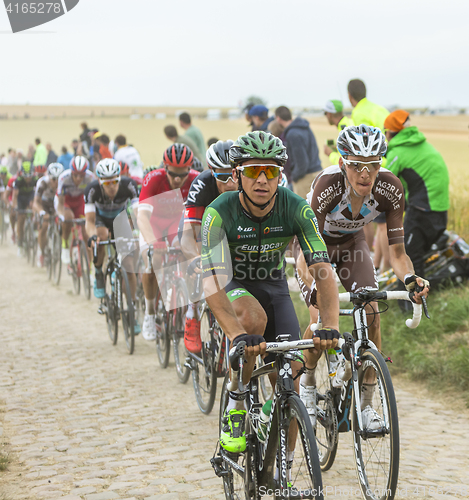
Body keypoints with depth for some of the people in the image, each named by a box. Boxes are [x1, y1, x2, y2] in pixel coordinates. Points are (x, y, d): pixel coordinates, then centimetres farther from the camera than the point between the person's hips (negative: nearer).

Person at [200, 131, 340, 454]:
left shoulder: (296, 209, -23)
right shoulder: (220, 213, -30)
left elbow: (323, 270, -29)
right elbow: (213, 283, -39)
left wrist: (331, 325, -46)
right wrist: (238, 335, -54)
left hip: (274, 286, 3)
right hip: (234, 285, -3)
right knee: (254, 318, -37)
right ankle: (235, 408, -17)